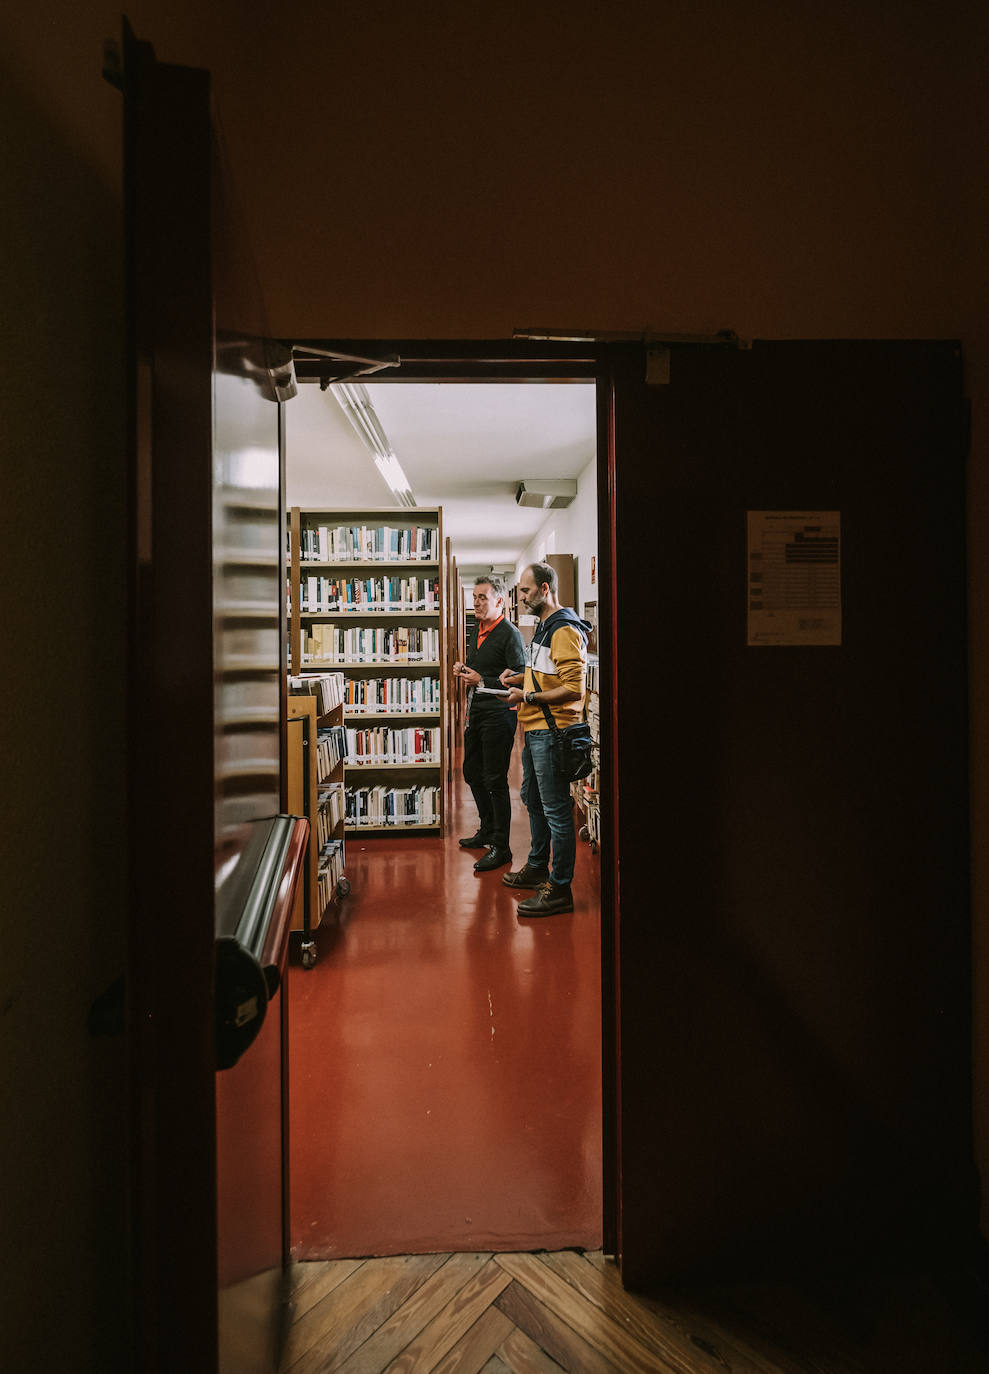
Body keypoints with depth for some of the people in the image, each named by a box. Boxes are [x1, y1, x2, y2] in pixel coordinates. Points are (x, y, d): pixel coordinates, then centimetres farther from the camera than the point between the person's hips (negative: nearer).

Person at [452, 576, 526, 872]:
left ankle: (501, 847, 6)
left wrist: (482, 682, -23)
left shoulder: (509, 634, -13)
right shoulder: (480, 631, 14)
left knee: (495, 781, -5)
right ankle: (487, 830, 34)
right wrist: (464, 669, 7)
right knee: (472, 773, 17)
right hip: (476, 713, 10)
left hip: (498, 715, -9)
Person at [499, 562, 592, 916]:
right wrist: (522, 677, 11)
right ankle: (537, 867, 36)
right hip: (535, 729, 11)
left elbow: (573, 687, -23)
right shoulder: (544, 626, 17)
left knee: (556, 810, -4)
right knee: (533, 800, 21)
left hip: (552, 730, -11)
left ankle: (560, 889, 5)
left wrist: (528, 696, -19)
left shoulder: (565, 630, -16)